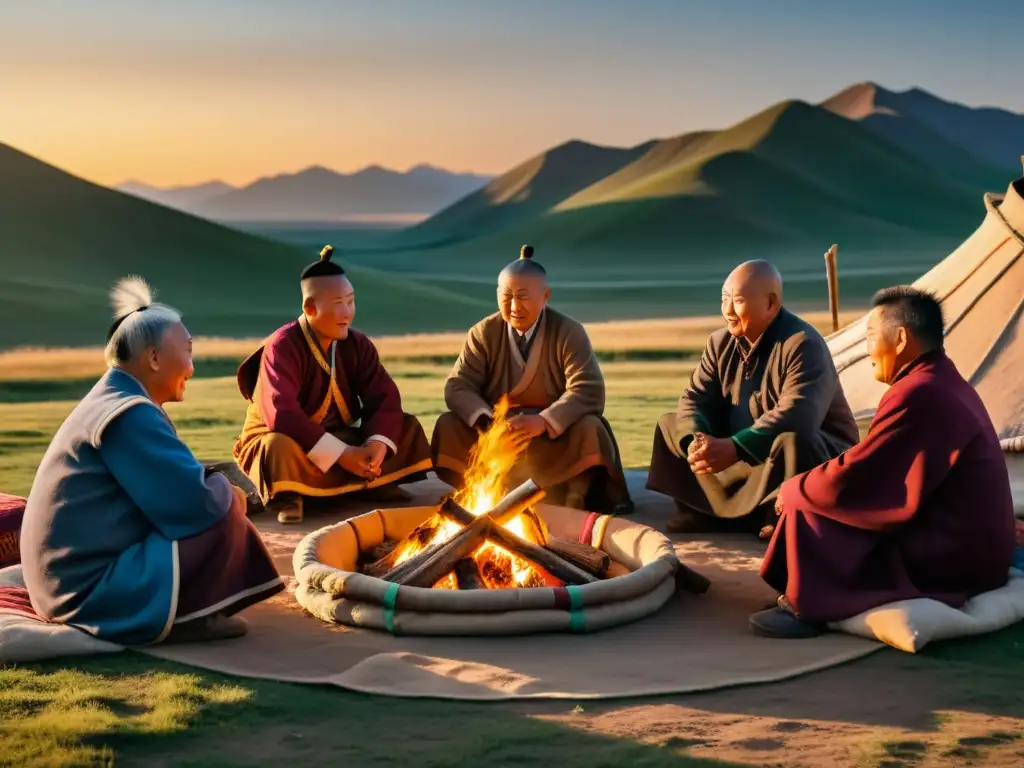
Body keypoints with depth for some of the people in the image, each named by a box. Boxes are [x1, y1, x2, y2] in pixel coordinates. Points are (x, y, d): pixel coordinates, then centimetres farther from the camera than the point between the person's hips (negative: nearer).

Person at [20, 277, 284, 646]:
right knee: (223, 512, -11)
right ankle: (188, 617, -3)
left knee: (217, 496, 18)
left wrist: (216, 484, 3)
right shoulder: (129, 416, -19)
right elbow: (195, 501, -22)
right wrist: (227, 491, -1)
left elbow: (171, 488, 19)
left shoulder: (111, 401, 12)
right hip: (93, 590, -10)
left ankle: (187, 609, 6)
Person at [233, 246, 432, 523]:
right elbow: (281, 414, -34)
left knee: (407, 427, -8)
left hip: (340, 441, 5)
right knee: (282, 445, -41)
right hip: (282, 444, -5)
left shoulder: (357, 344, -4)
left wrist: (378, 443, -30)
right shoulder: (283, 347, -23)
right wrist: (339, 455, -37)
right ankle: (287, 496, -14)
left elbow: (385, 397, -9)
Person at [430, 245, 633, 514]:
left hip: (556, 435, -2)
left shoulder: (569, 332, -9)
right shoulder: (483, 333, -3)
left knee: (589, 429, -32)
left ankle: (573, 497, -14)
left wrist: (544, 421, -37)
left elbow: (588, 391, -20)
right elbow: (458, 387, -8)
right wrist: (484, 420, -32)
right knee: (448, 426, -22)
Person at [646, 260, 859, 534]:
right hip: (746, 458, 8)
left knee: (791, 443, -41)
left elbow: (796, 417, -36)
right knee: (670, 425, 3)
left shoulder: (803, 345, -23)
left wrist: (734, 449, -43)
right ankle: (705, 513, -2)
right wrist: (695, 440, -27)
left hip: (819, 456, -7)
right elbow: (695, 398, -3)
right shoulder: (720, 343, 1)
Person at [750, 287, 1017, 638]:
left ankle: (806, 607, 1)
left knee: (806, 506, -9)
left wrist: (792, 489, -1)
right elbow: (871, 471, 17)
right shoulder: (945, 384, 11)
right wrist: (802, 487, 11)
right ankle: (814, 598, 12)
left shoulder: (917, 395, -21)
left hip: (950, 558, -10)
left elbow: (849, 479, -19)